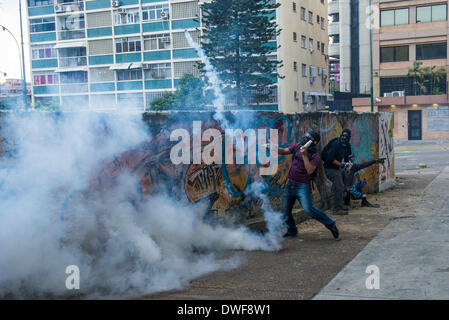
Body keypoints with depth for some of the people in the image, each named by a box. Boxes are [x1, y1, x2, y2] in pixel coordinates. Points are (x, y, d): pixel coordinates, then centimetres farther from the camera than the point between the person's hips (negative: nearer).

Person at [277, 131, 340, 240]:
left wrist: (305, 155, -27)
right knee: (285, 210, 9)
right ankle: (291, 231, 30)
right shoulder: (298, 146, 7)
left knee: (308, 209, -18)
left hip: (302, 186, -6)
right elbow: (283, 151, 8)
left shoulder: (315, 156, -11)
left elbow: (310, 170, -23)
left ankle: (331, 225, -4)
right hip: (290, 184, 6)